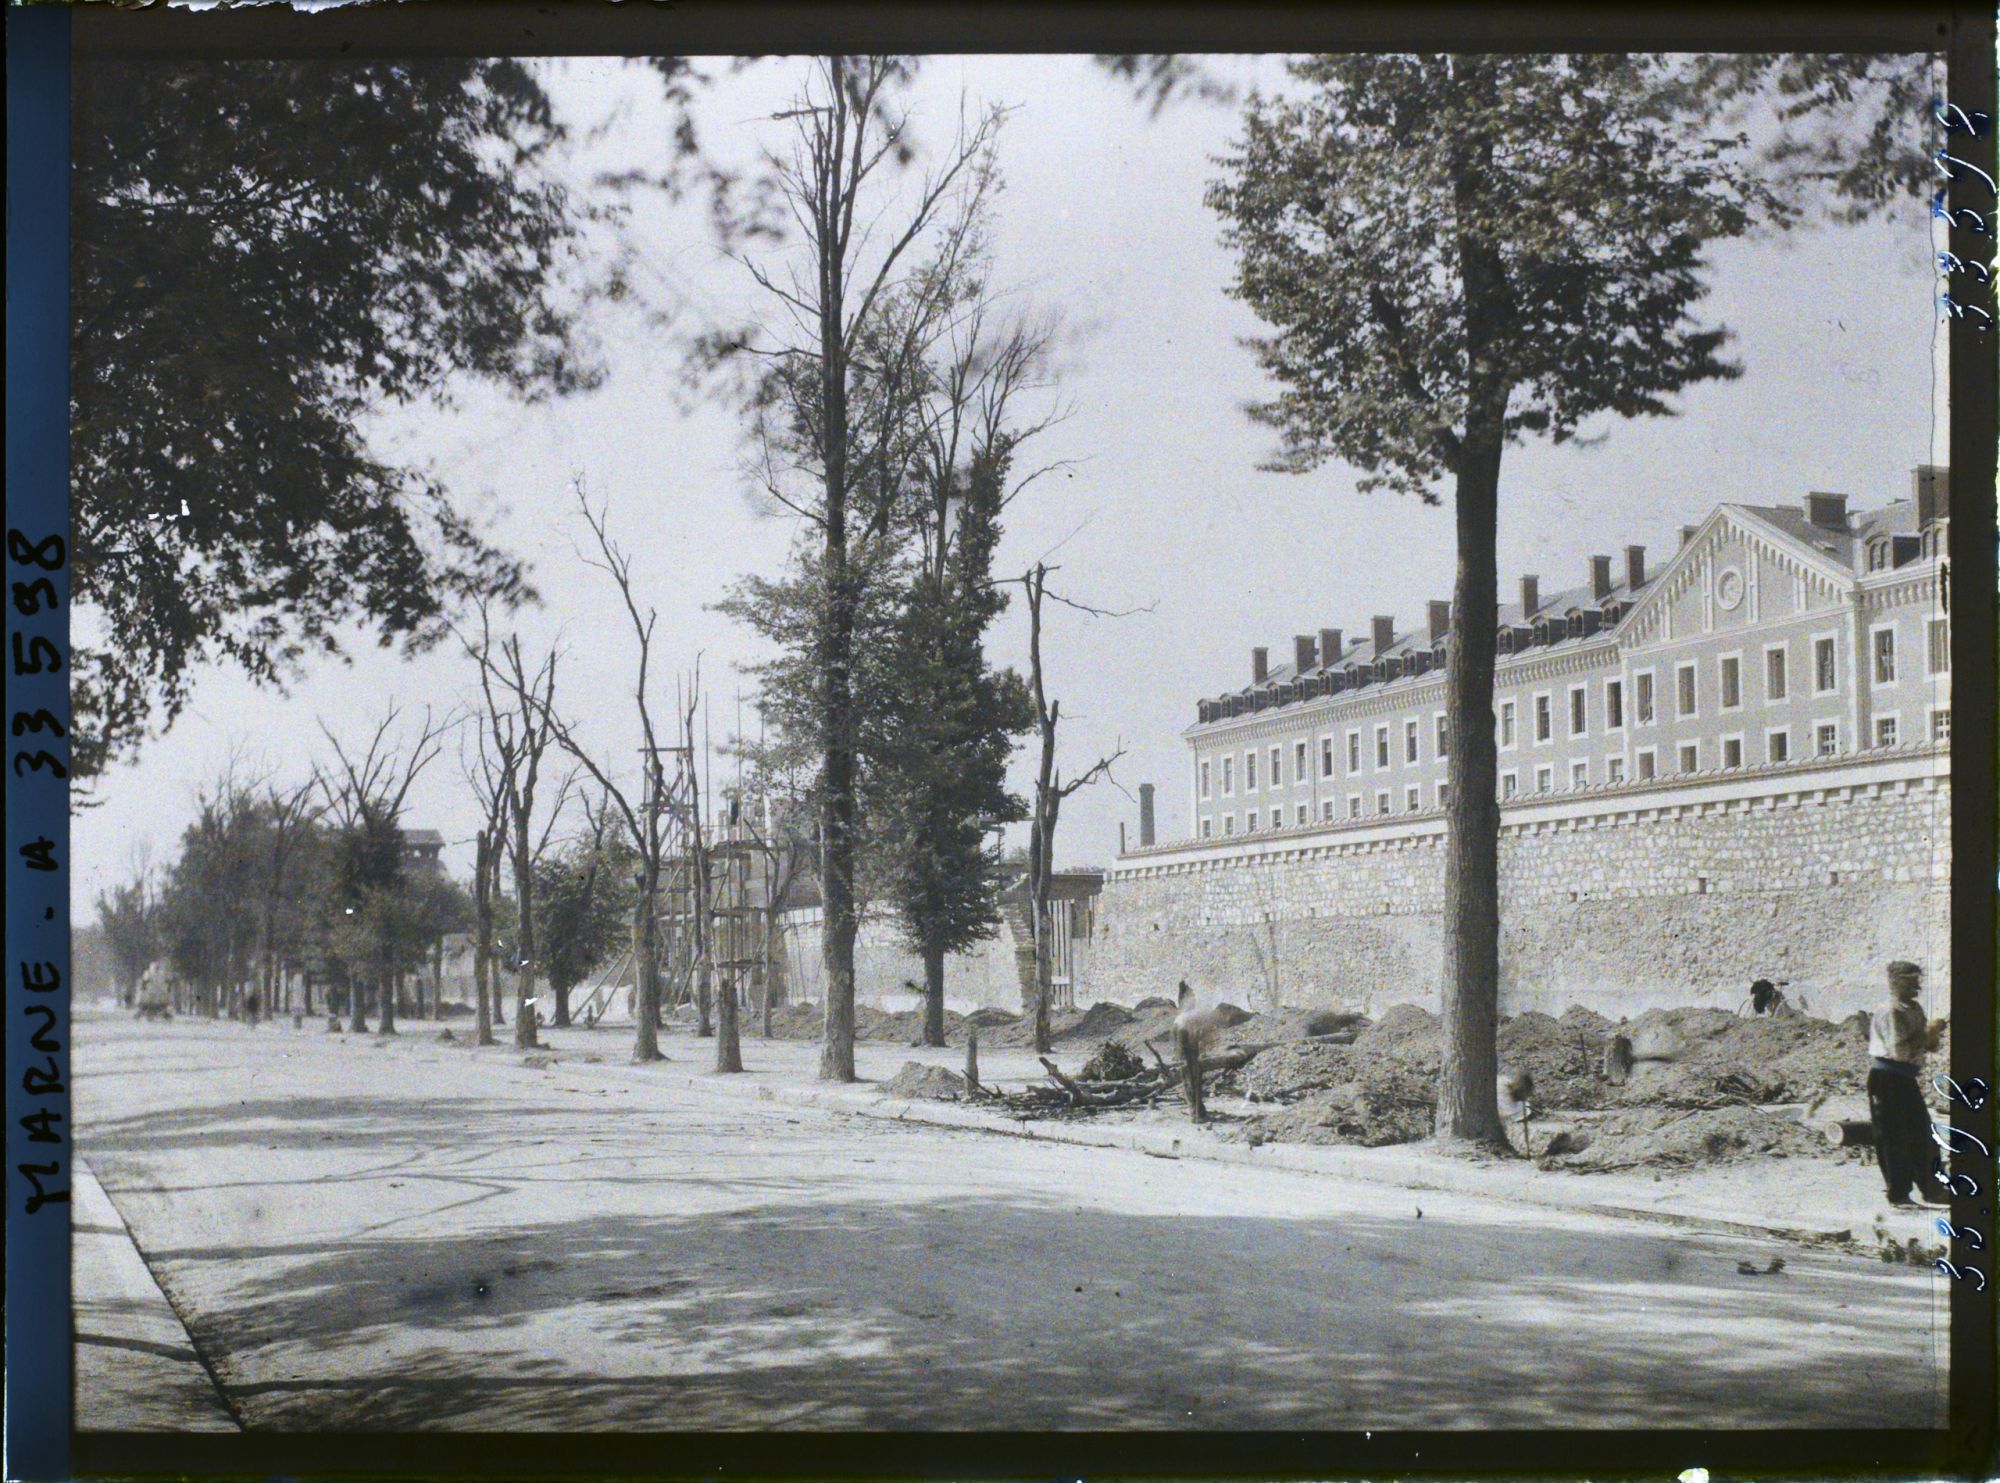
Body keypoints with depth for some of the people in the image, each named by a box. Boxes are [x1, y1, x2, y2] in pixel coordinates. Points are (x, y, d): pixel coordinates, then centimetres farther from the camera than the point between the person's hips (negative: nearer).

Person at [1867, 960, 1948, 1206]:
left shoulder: (1915, 1009, 11)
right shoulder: (1889, 1013, -17)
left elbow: (1930, 1046, 17)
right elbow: (1899, 1051, -26)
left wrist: (1932, 1035, -5)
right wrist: (1926, 1035, -20)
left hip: (1907, 1079, 9)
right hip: (1887, 1079, -9)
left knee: (1920, 1132, 13)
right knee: (1893, 1138, -4)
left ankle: (1931, 1188, 22)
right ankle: (1897, 1193, 2)